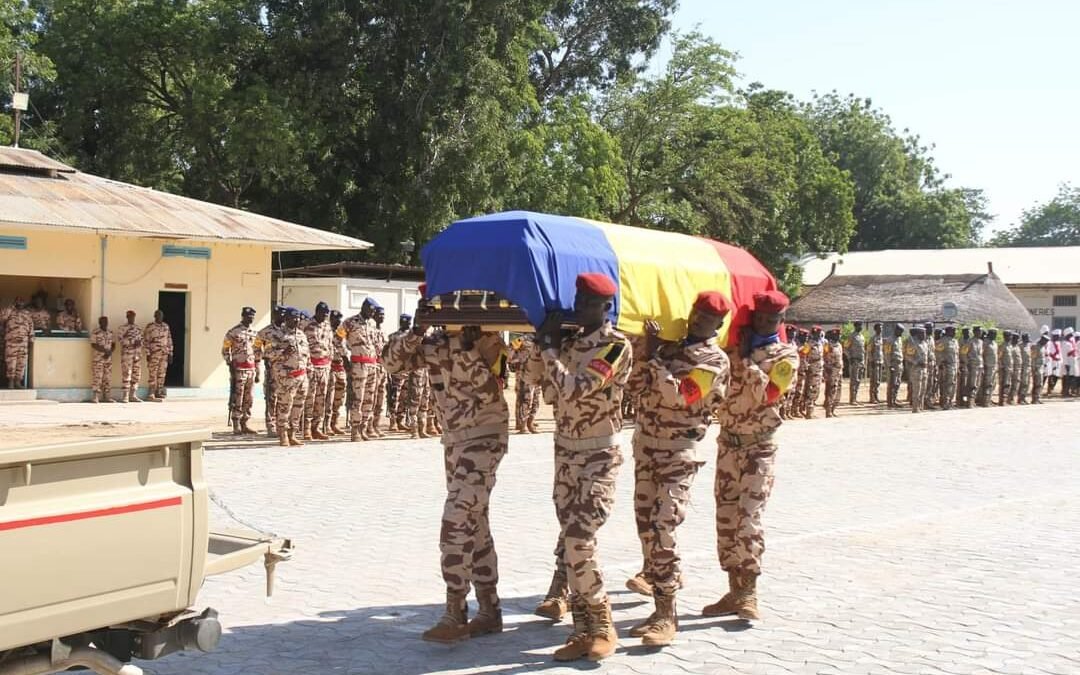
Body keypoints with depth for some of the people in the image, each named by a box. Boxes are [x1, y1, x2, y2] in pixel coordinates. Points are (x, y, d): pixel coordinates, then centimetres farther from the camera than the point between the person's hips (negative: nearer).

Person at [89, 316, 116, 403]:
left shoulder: (111, 333, 11)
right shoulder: (95, 332, -6)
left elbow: (113, 345, 12)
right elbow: (93, 345, -12)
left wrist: (109, 353, -7)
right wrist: (105, 350, -19)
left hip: (108, 358, 5)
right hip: (97, 358, -5)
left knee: (108, 377, 6)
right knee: (97, 377, -7)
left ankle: (107, 396, 10)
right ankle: (96, 397, -7)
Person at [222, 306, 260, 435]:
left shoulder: (254, 333, 13)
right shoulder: (233, 332, -6)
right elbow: (225, 350, -6)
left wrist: (257, 372, 14)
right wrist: (230, 367, -13)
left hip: (251, 370, 6)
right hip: (238, 369, -6)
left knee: (247, 399, 8)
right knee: (237, 399, -4)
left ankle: (244, 425, 14)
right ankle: (236, 426, 0)